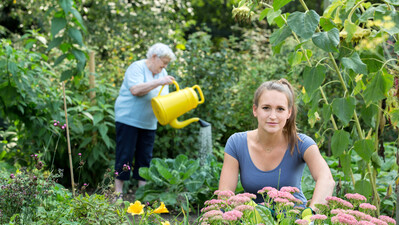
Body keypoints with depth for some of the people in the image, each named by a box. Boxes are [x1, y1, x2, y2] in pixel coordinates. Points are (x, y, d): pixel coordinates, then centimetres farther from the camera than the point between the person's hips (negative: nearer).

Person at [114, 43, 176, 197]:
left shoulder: (162, 73, 13)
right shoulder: (137, 68, -10)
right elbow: (135, 90, -25)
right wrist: (158, 82, -28)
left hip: (148, 123, 7)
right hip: (128, 119, -7)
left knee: (145, 157, 8)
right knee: (124, 156, -5)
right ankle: (118, 192, 1)